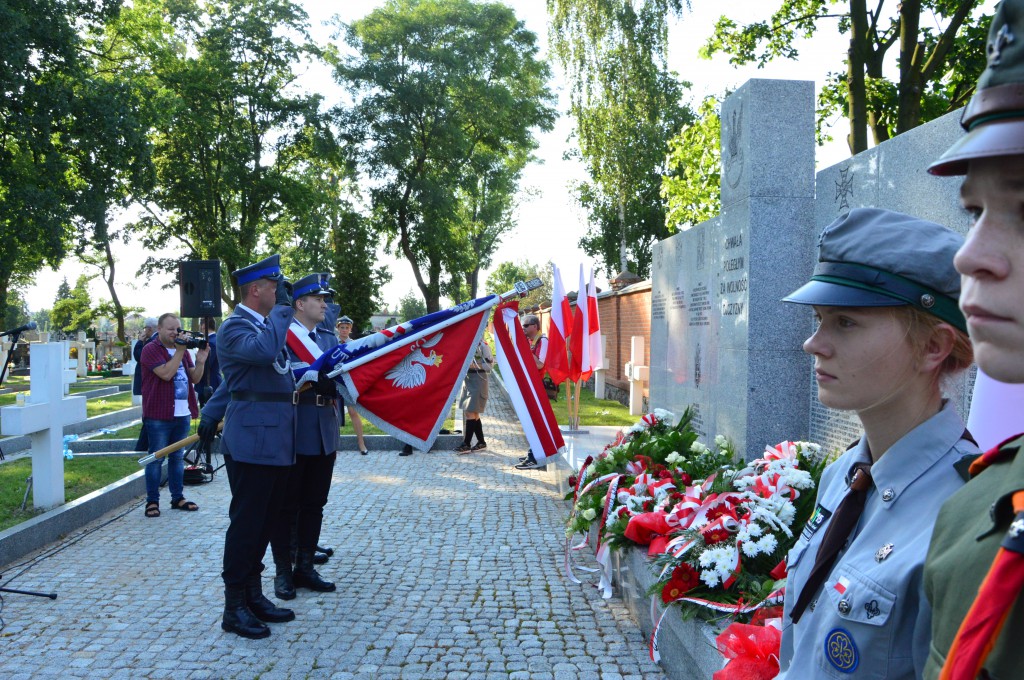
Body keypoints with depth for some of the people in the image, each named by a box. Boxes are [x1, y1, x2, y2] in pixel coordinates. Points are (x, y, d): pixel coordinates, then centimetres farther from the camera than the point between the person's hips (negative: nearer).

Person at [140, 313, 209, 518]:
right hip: (158, 416, -7)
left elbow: (195, 378, 12)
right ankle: (152, 501, 6)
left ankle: (178, 497, 21)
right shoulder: (151, 349, -7)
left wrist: (200, 361, -5)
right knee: (156, 458, -1)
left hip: (182, 414, 7)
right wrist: (180, 351, -17)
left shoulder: (182, 350, 15)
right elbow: (166, 373, -21)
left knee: (178, 457, 13)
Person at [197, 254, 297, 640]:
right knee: (245, 523, -2)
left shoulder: (267, 324, 19)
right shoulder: (234, 328, -11)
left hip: (277, 444, 9)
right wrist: (283, 307, -21)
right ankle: (234, 609, 9)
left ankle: (253, 596, 26)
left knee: (266, 521, 15)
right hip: (252, 444, -9)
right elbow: (265, 351, -33)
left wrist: (210, 415, 24)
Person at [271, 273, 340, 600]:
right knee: (286, 505, 5)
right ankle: (283, 571, 16)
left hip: (325, 431, 6)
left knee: (314, 504, 13)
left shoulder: (329, 337, 14)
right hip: (291, 429, -6)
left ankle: (305, 567, 24)